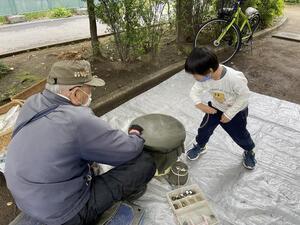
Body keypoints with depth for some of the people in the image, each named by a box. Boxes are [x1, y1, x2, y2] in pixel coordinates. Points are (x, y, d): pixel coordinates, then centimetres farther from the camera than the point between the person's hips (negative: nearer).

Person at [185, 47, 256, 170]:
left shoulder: (234, 78, -39)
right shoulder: (204, 78, -26)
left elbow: (245, 95, -26)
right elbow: (194, 92, -12)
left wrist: (229, 114, -23)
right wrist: (200, 105, -34)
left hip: (237, 110, -3)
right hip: (216, 107, 3)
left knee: (240, 135, 13)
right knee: (204, 128, 7)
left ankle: (249, 152, 45)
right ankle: (199, 146, 37)